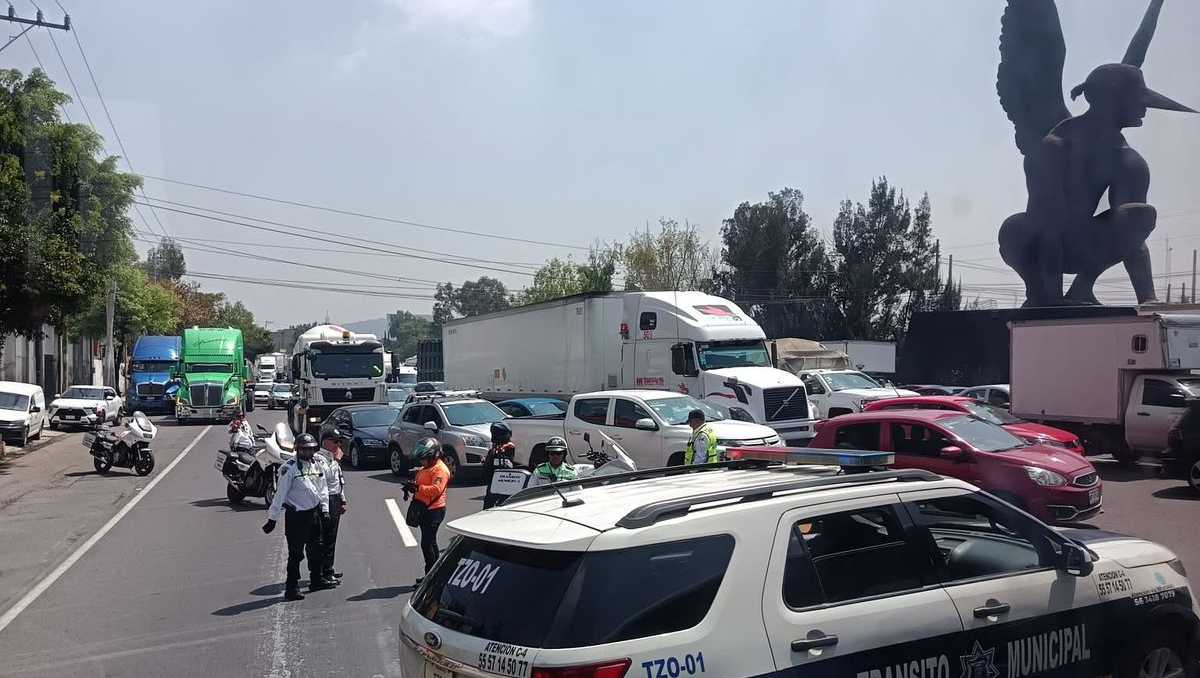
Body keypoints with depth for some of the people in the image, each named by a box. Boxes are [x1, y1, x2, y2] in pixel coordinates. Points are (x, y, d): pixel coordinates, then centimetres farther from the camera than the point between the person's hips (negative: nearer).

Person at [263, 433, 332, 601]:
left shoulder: (318, 464, 5)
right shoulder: (290, 468, -16)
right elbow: (280, 494, -14)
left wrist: (324, 508, 11)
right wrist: (272, 518, -13)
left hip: (314, 512, 7)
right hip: (296, 516, -7)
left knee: (316, 549, 19)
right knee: (296, 554, -4)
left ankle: (316, 580, 34)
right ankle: (291, 588, 5)